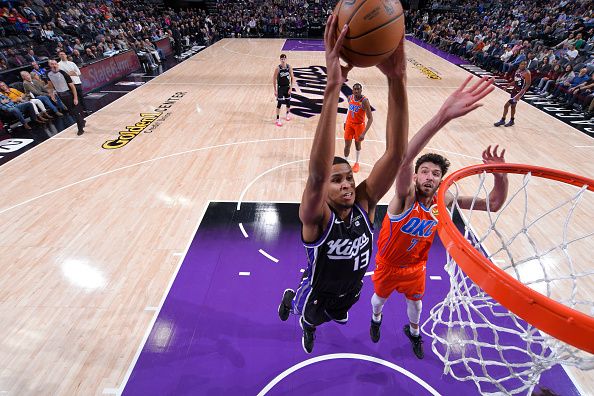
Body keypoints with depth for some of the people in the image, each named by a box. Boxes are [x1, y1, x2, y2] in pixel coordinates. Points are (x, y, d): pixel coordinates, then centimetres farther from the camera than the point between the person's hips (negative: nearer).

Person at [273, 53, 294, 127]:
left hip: (287, 87, 3)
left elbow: (292, 78, 0)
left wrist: (291, 88, -7)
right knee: (279, 103, -5)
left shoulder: (289, 67, -6)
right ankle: (277, 119, 2)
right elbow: (274, 79, -9)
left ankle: (288, 113, 42)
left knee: (288, 101, 14)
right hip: (280, 87, -3)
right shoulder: (278, 68, -14)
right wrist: (275, 90, -11)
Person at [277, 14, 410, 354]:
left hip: (350, 293, 5)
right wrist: (333, 88, -68)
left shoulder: (365, 204, -26)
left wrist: (397, 80, -52)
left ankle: (309, 326, 71)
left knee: (318, 319, 35)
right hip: (318, 295, -4)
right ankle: (290, 299, 63)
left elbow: (396, 153, -40)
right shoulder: (316, 218, -37)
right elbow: (318, 171, -59)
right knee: (308, 316, 30)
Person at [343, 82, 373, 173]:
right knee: (347, 144, 2)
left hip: (359, 125, -3)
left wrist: (364, 133, -36)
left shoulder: (364, 101, -25)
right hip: (349, 123, 3)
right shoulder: (350, 98, -8)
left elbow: (370, 118, -27)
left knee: (357, 144, 13)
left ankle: (356, 163, 34)